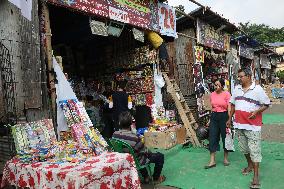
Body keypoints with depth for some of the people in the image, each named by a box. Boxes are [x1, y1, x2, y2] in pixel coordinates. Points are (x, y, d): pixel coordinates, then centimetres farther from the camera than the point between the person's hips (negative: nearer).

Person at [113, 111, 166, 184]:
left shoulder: (114, 134, -15)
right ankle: (156, 178, 28)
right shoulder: (134, 138, -35)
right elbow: (145, 151, -21)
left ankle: (145, 177, 41)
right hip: (136, 161, -6)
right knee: (160, 156, 11)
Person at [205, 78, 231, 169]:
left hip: (224, 116, -4)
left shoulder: (227, 94, -7)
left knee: (225, 137, 8)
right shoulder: (212, 94, 8)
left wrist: (229, 120, -11)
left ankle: (225, 158, 27)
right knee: (212, 137, 1)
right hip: (214, 116, 4)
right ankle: (212, 161, 7)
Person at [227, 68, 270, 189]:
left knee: (254, 150, -2)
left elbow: (266, 104, -2)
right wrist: (230, 119, 17)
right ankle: (250, 165, 40)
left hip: (253, 125, -5)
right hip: (239, 124, 6)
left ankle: (256, 175, 7)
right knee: (244, 148, 17)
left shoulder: (257, 89, -7)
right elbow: (233, 104, 16)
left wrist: (256, 111, -19)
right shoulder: (236, 89, 9)